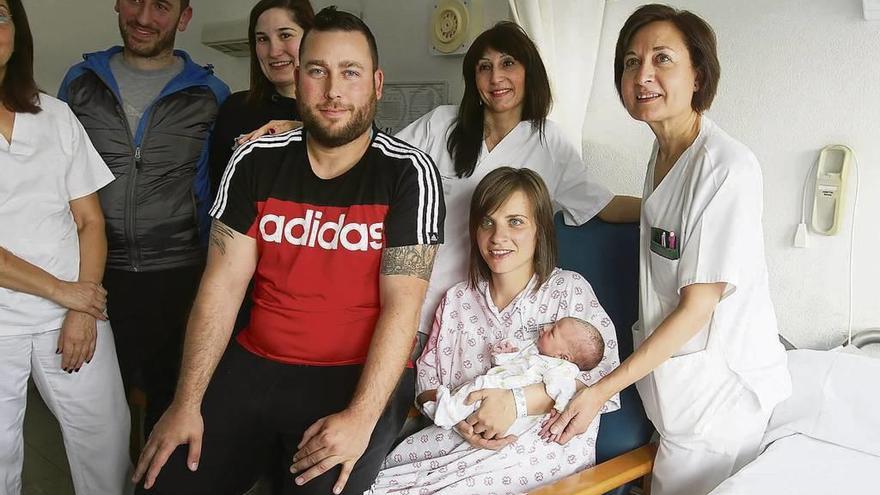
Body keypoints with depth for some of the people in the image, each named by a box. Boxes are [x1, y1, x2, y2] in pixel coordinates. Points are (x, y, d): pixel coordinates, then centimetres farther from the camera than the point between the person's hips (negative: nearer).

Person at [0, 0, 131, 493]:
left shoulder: (56, 116, 7)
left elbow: (90, 221, 5)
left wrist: (82, 312, -5)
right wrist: (61, 290, -8)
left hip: (77, 310, 2)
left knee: (106, 441, 5)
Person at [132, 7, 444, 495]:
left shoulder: (408, 173, -8)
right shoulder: (255, 163, 2)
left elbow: (401, 305, -14)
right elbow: (222, 285, 0)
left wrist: (362, 417, -24)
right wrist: (187, 403, -7)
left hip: (360, 373, -3)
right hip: (255, 363, 4)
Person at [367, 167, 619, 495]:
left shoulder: (569, 290, 0)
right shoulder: (457, 301, 12)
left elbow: (602, 377, -11)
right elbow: (427, 383, 8)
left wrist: (517, 401, -23)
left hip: (548, 438, -3)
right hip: (465, 432, 3)